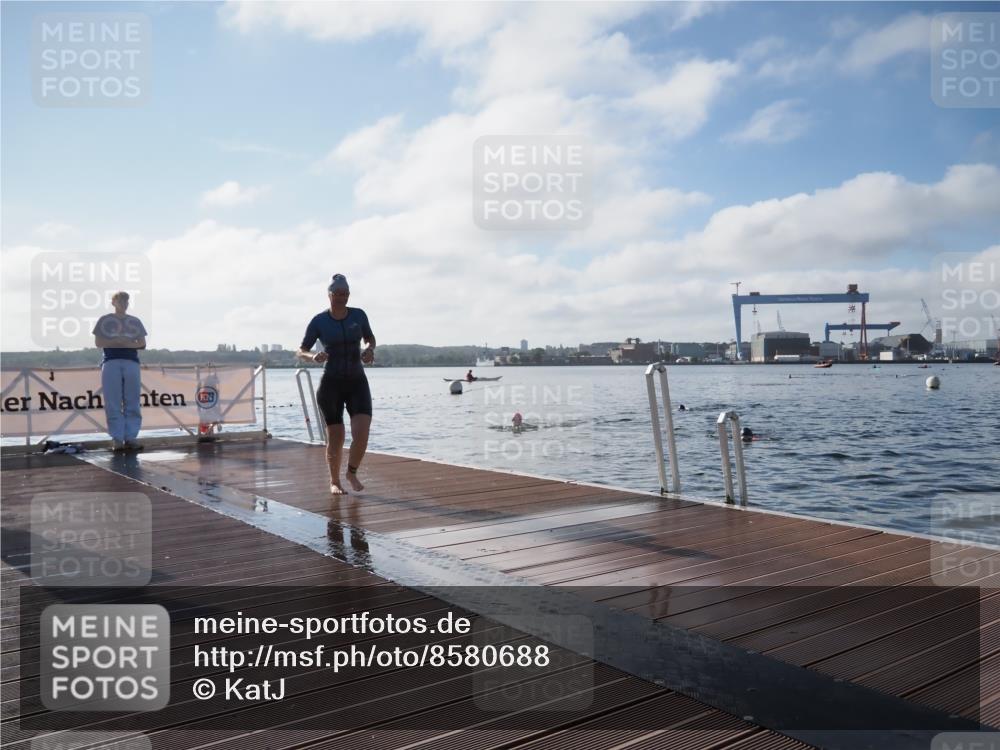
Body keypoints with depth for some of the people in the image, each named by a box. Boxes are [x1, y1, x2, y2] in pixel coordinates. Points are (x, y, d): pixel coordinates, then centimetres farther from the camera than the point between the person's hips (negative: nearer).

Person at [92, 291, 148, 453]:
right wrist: (115, 342, -11)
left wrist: (128, 343, -7)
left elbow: (142, 344, 11)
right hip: (111, 362, -2)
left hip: (132, 362, 2)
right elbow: (98, 343, 4)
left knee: (132, 403, -2)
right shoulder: (104, 320, 10)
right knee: (113, 404, -5)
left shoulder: (135, 321, 16)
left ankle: (130, 438, 1)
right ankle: (117, 439, -4)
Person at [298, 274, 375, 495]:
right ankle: (334, 481, 23)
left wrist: (370, 350, -4)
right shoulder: (319, 322, -5)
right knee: (335, 438, 1)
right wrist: (313, 357, -22)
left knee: (362, 432, -15)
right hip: (331, 383, -2)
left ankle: (352, 472, 12)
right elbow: (301, 352, 0)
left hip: (357, 382, 2)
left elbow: (370, 338, 18)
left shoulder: (359, 315, 1)